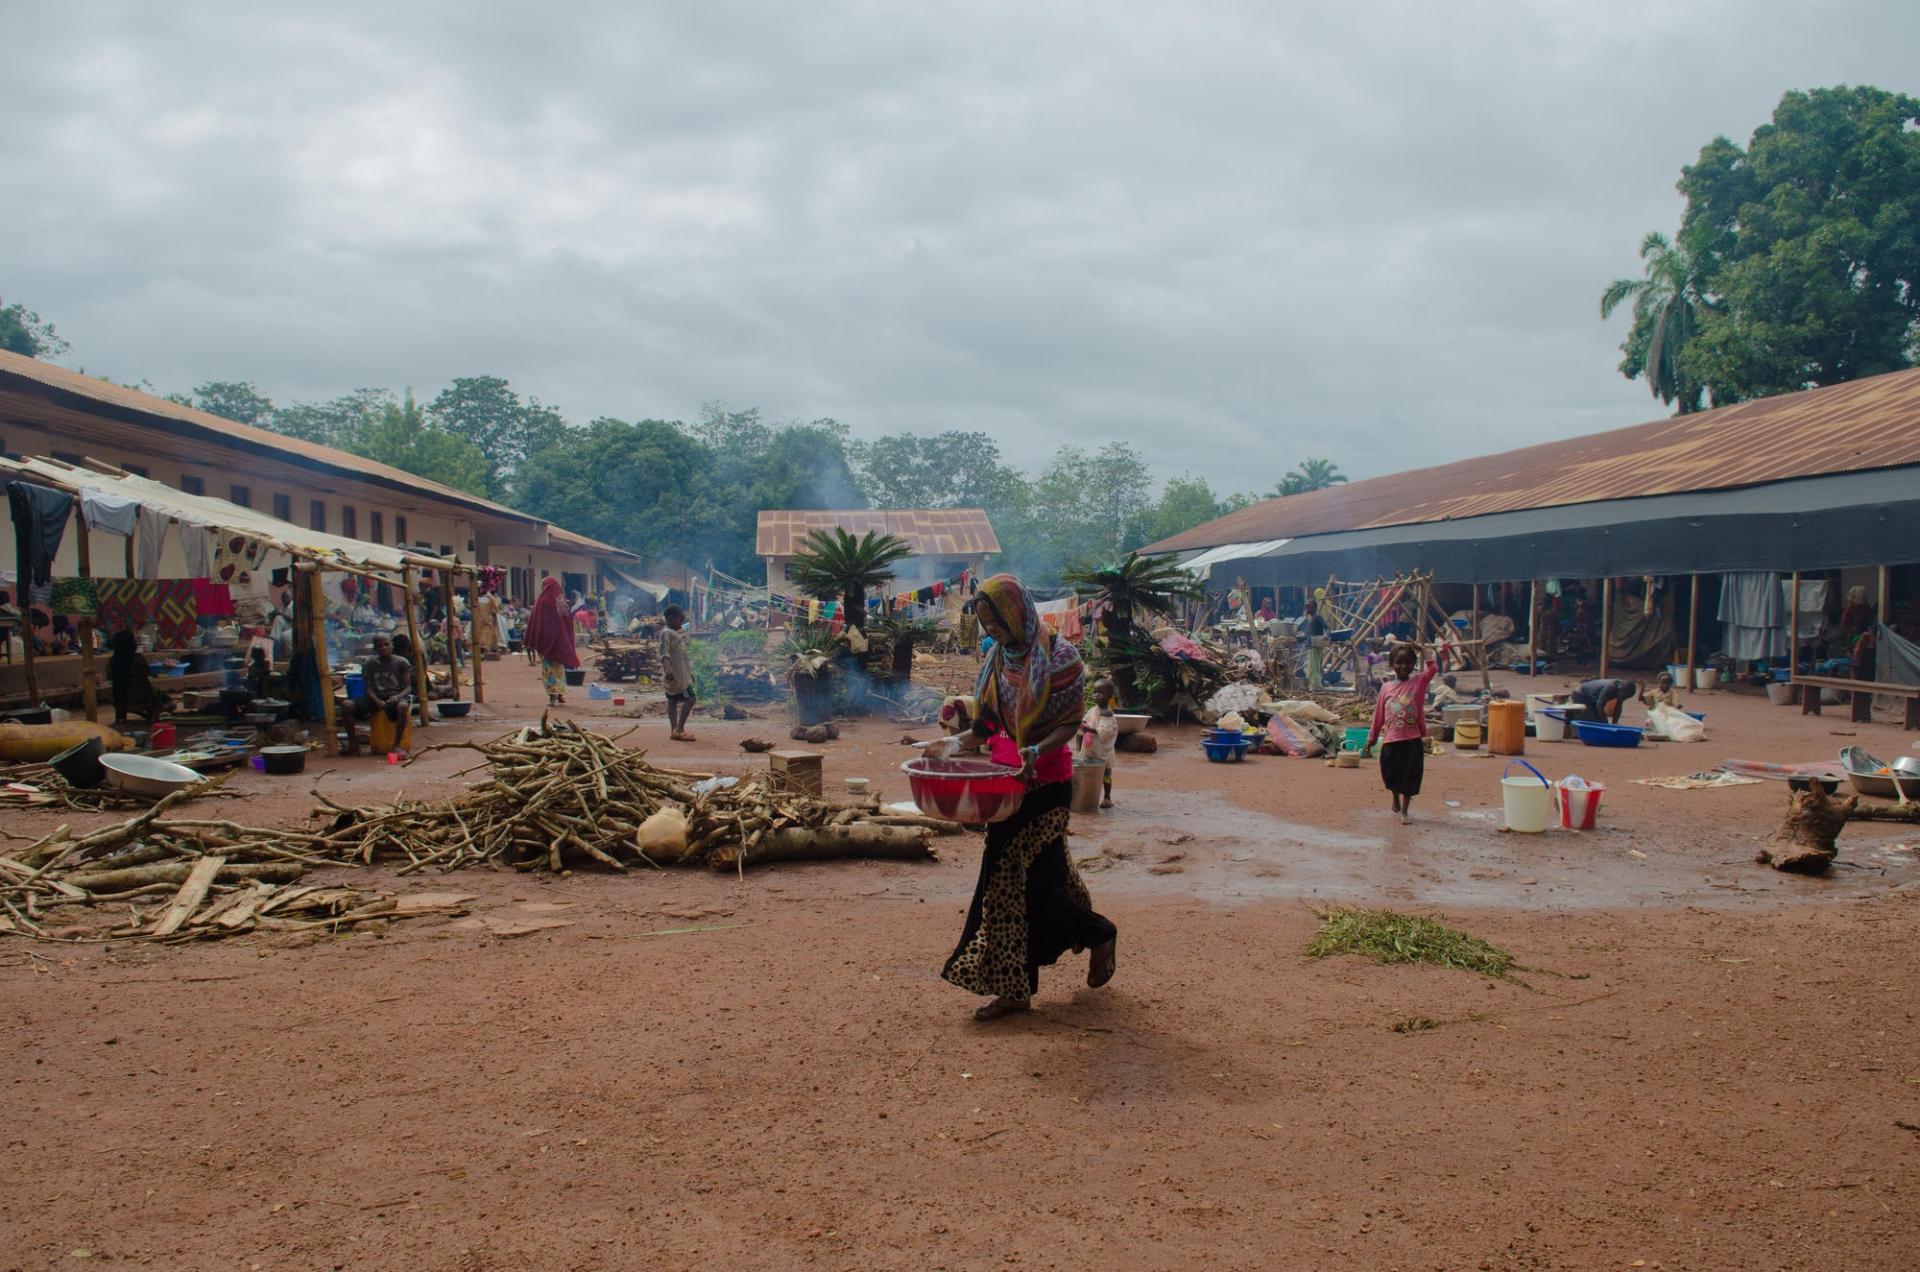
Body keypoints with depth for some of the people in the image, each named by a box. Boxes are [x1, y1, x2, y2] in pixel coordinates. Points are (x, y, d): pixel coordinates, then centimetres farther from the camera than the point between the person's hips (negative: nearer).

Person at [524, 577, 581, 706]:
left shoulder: (541, 601, -11)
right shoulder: (560, 601, 2)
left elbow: (536, 622, -11)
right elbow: (568, 619, 7)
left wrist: (531, 642, -4)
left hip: (546, 639, -4)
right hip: (559, 639, 4)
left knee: (548, 668, 1)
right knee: (559, 667, 13)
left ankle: (552, 696, -4)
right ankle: (561, 695, 14)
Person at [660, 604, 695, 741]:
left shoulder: (679, 632, 15)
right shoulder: (666, 633, -14)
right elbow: (664, 653, -24)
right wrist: (668, 670, -35)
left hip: (681, 672, 10)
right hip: (675, 674, -10)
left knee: (673, 700, 11)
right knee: (689, 698, -11)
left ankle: (675, 730, 14)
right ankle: (679, 730, -10)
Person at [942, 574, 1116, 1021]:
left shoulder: (1057, 655, -10)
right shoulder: (998, 660, 10)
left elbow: (1071, 723, -12)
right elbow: (986, 727, 13)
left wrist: (1035, 752, -27)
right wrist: (951, 745, -3)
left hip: (1045, 782, -7)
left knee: (1037, 879, -6)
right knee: (1006, 880, 5)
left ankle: (1099, 936, 23)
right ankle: (1012, 988, 11)